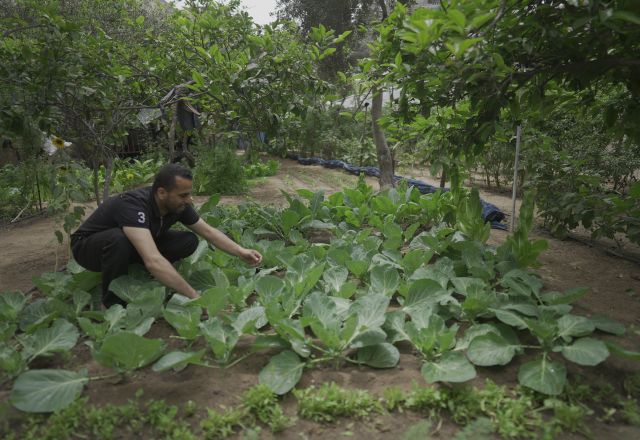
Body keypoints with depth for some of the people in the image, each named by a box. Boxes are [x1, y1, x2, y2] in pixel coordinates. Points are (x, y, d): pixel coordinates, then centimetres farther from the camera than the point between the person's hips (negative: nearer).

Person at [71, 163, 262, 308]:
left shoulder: (178, 205, -18)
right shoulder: (133, 205, -39)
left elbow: (208, 231, -4)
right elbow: (153, 260, -50)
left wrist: (241, 252, -16)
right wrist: (195, 297, -51)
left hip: (133, 247, 6)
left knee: (189, 241, -13)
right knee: (119, 238, -41)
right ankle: (112, 301, -15)